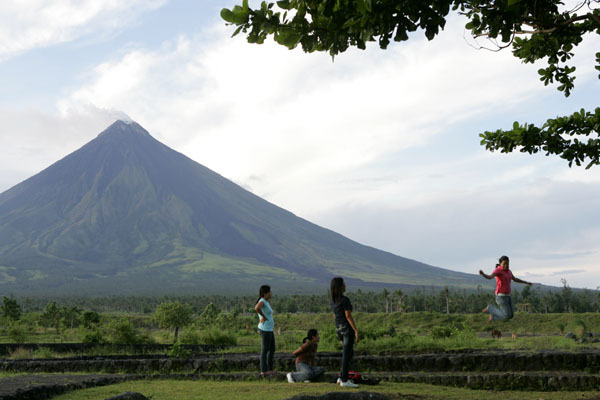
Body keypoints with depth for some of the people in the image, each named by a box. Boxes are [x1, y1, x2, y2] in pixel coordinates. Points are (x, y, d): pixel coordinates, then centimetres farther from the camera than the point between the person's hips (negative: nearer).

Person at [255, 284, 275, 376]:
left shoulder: (266, 302, 15)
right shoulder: (262, 301, -15)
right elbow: (257, 308, -37)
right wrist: (264, 316, -23)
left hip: (269, 329, 10)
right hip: (265, 329, -10)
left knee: (272, 349, 15)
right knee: (265, 350, -2)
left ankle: (269, 369, 22)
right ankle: (263, 371, 4)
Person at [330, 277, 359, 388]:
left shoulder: (333, 300, 10)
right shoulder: (345, 299, -16)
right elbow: (348, 316, -19)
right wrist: (356, 331, -16)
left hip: (339, 329, 8)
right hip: (348, 328, -8)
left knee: (350, 353, 19)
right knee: (346, 355, -1)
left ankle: (341, 377, 16)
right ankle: (344, 381, 3)